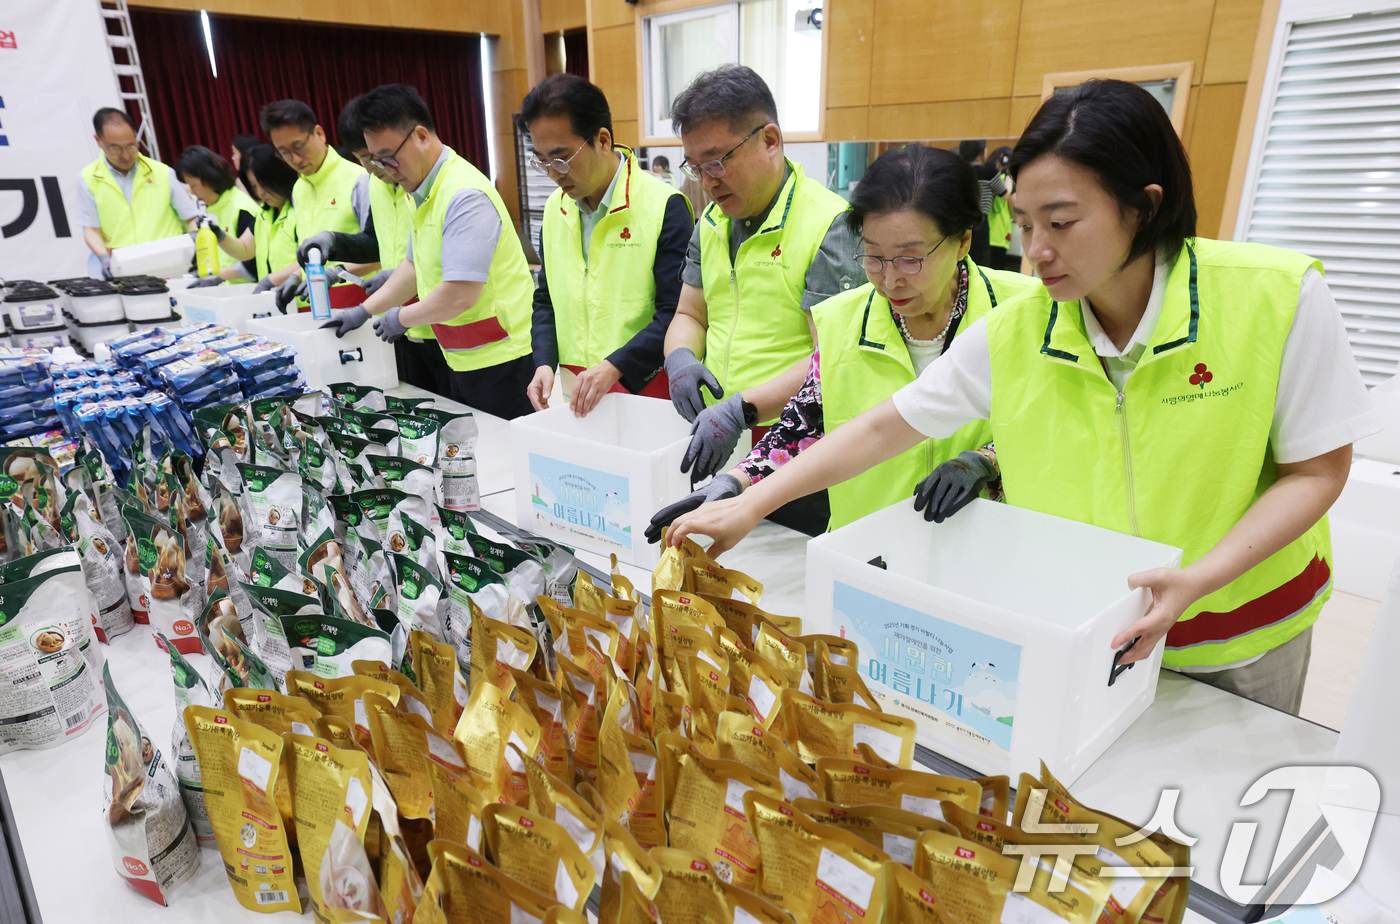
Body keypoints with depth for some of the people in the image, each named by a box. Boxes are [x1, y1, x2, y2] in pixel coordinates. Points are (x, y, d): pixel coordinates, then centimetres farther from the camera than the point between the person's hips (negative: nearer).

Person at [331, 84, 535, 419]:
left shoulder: (465, 196, -20)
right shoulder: (424, 192, 12)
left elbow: (460, 295, -25)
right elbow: (415, 264, 24)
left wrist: (401, 318, -9)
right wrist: (365, 310, 18)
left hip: (499, 360, -10)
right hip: (463, 362, 10)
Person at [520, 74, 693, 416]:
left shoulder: (664, 206, -11)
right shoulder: (555, 209, 9)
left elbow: (677, 314, -16)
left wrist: (614, 368, -24)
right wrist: (544, 364, 1)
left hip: (645, 388, -5)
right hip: (575, 393, 5)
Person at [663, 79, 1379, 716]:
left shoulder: (1278, 298, -19)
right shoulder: (1014, 332, -14)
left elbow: (1315, 471, -10)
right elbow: (882, 428, -10)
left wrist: (1196, 579, -25)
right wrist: (749, 506, -14)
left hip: (1245, 633, 0)